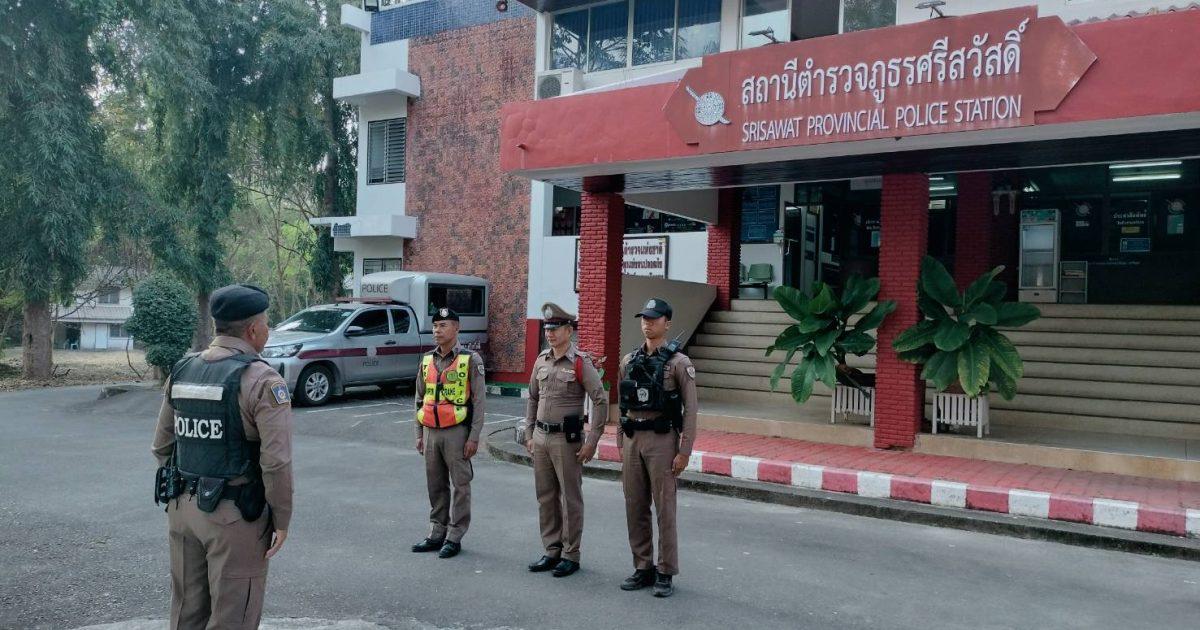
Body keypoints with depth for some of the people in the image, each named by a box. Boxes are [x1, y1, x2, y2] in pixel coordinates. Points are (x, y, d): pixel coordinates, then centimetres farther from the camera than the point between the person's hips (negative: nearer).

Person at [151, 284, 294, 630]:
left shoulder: (181, 371, 6)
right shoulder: (262, 381, -15)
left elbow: (162, 445, 12)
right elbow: (276, 462, -20)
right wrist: (282, 520, -9)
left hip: (182, 508, 7)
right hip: (234, 515, -7)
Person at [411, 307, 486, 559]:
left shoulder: (470, 360, -6)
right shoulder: (427, 360, 11)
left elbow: (479, 400, -7)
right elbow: (420, 399, 17)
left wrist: (474, 437, -11)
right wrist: (419, 434, 14)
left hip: (457, 432, -5)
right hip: (431, 431, 5)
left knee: (460, 485, 2)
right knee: (436, 485, 12)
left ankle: (454, 537, 10)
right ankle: (437, 533, 23)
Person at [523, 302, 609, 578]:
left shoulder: (580, 362, -10)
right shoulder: (541, 360, 9)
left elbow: (601, 401, -13)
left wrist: (592, 441, -15)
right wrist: (529, 434, 14)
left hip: (567, 439, -6)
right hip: (541, 438, 7)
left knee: (570, 498, 2)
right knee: (545, 496, 12)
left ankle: (570, 555, 12)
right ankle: (552, 551, 23)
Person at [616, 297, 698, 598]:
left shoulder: (679, 362, -6)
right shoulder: (629, 360, 10)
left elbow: (690, 410, -8)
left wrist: (684, 451, -12)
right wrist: (620, 444, 13)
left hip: (662, 440, -5)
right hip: (632, 440, 6)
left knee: (664, 509, 0)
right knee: (635, 508, 10)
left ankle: (666, 574, 11)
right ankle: (643, 568, 22)